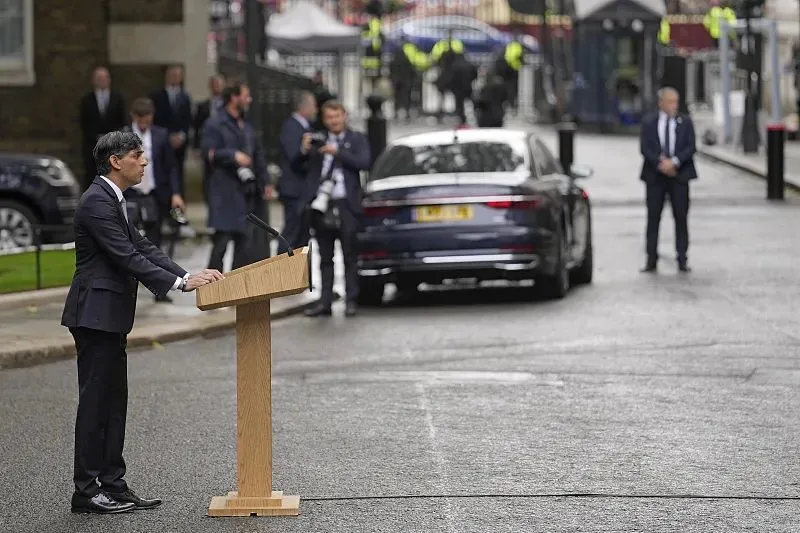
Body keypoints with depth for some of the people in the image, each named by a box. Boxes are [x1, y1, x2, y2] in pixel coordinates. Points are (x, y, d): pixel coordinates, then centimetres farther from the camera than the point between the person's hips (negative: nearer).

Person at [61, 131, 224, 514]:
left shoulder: (112, 200, 15)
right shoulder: (97, 202, -17)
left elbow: (141, 247, 14)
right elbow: (126, 257, -22)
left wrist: (187, 275, 4)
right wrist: (179, 283, -23)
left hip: (109, 316, 10)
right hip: (96, 314, -10)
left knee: (113, 402, 11)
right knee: (95, 402, -5)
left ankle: (112, 484, 15)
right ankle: (86, 491, -1)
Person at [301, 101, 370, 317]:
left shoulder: (356, 139, 7)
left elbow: (364, 162, -9)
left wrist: (338, 152, -15)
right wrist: (305, 150, -9)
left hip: (346, 204, -3)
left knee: (350, 256, -1)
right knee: (325, 257, 7)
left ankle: (351, 301, 2)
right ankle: (324, 301, 9)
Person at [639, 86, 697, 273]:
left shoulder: (685, 122, 7)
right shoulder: (649, 124, 6)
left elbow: (691, 147, -2)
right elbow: (645, 149, -3)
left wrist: (674, 162, -16)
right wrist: (660, 163, -18)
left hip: (679, 174, 0)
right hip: (655, 176, 0)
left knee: (681, 217, 0)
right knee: (653, 217, 1)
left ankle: (682, 260, 4)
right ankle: (651, 259, 4)